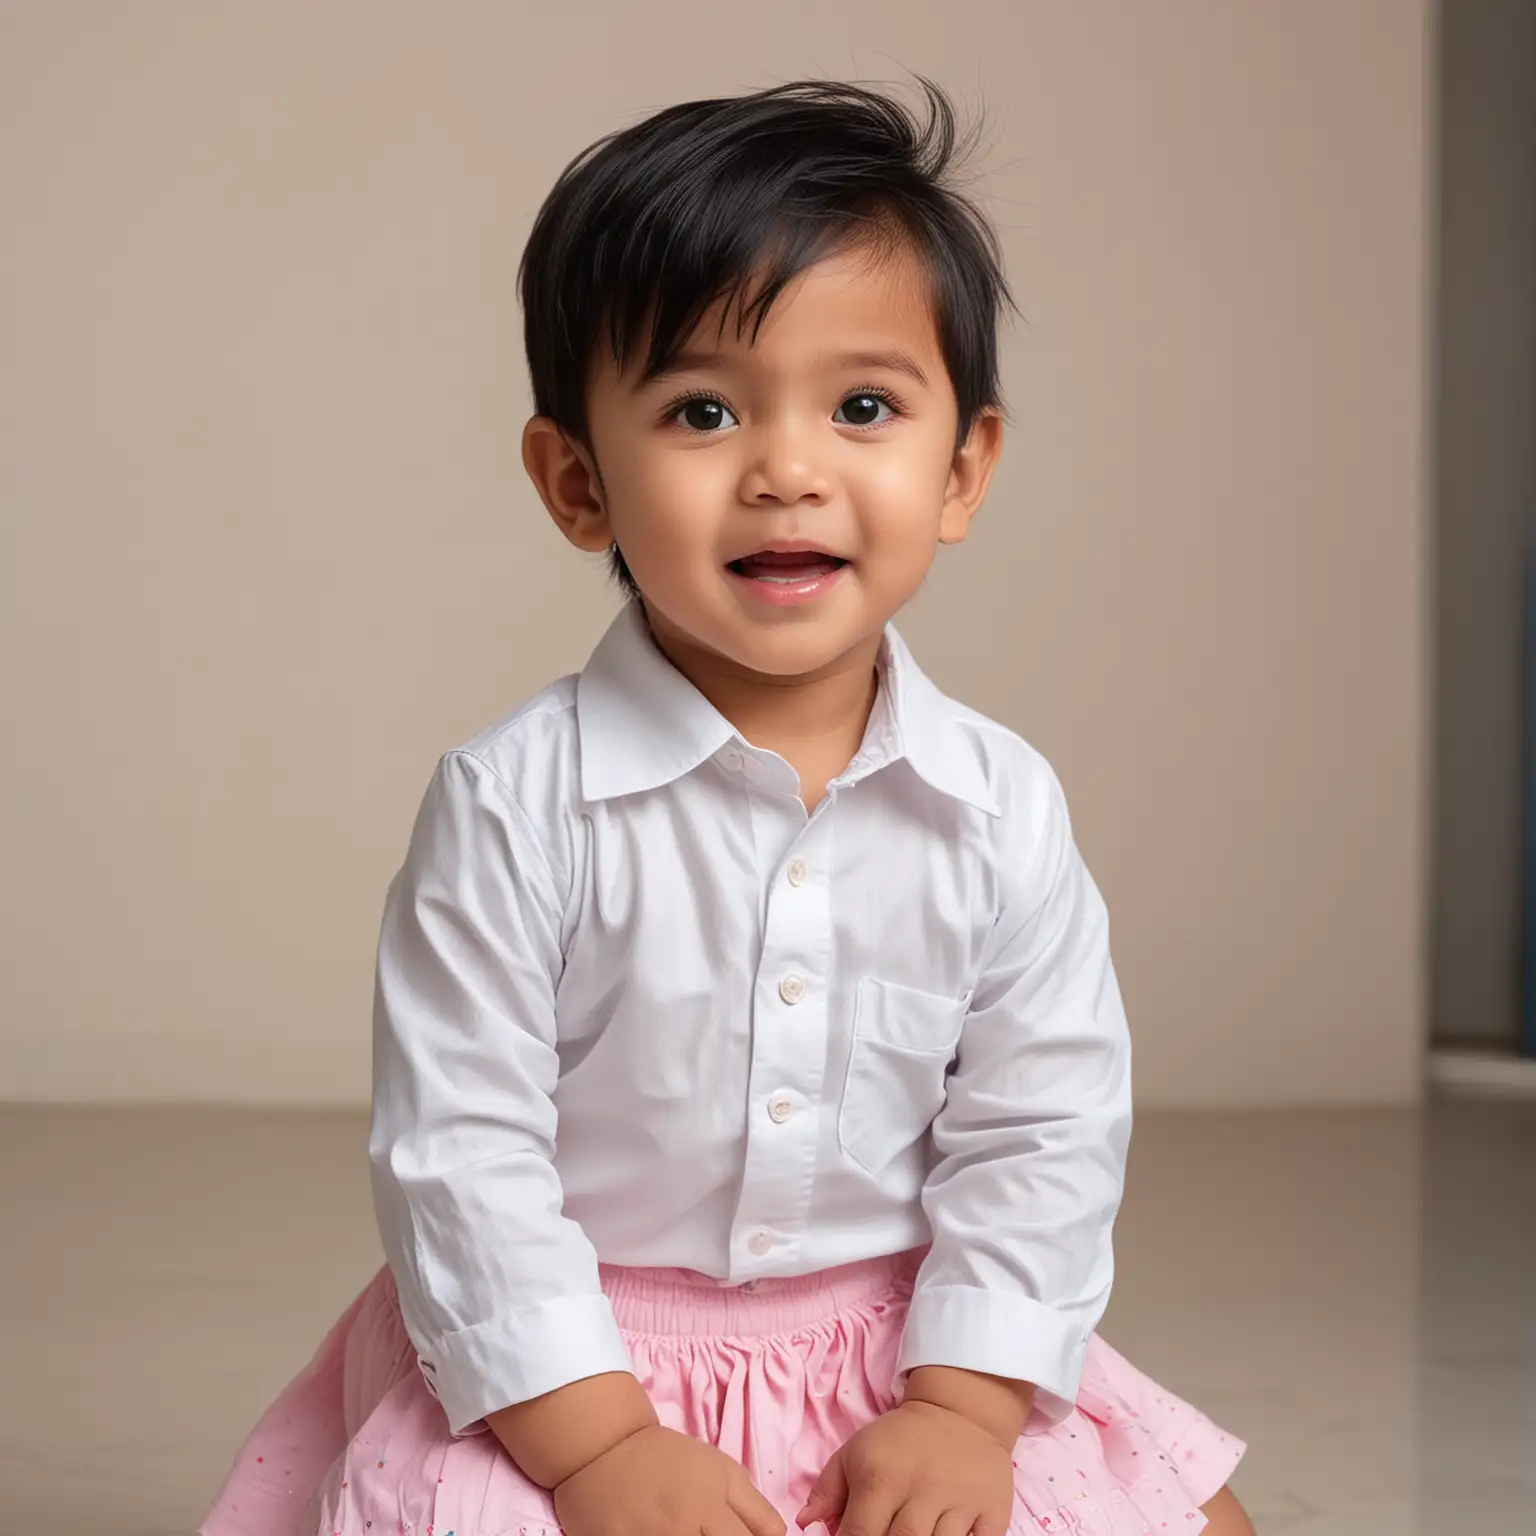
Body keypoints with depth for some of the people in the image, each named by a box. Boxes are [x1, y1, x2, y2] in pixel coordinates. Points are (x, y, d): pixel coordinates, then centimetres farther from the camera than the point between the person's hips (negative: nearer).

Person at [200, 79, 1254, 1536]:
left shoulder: (1001, 808, -6)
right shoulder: (515, 802, -15)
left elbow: (1045, 1134, -1)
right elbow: (456, 1147, -14)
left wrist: (962, 1409, -10)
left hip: (899, 1350, 4)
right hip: (568, 1355, -3)